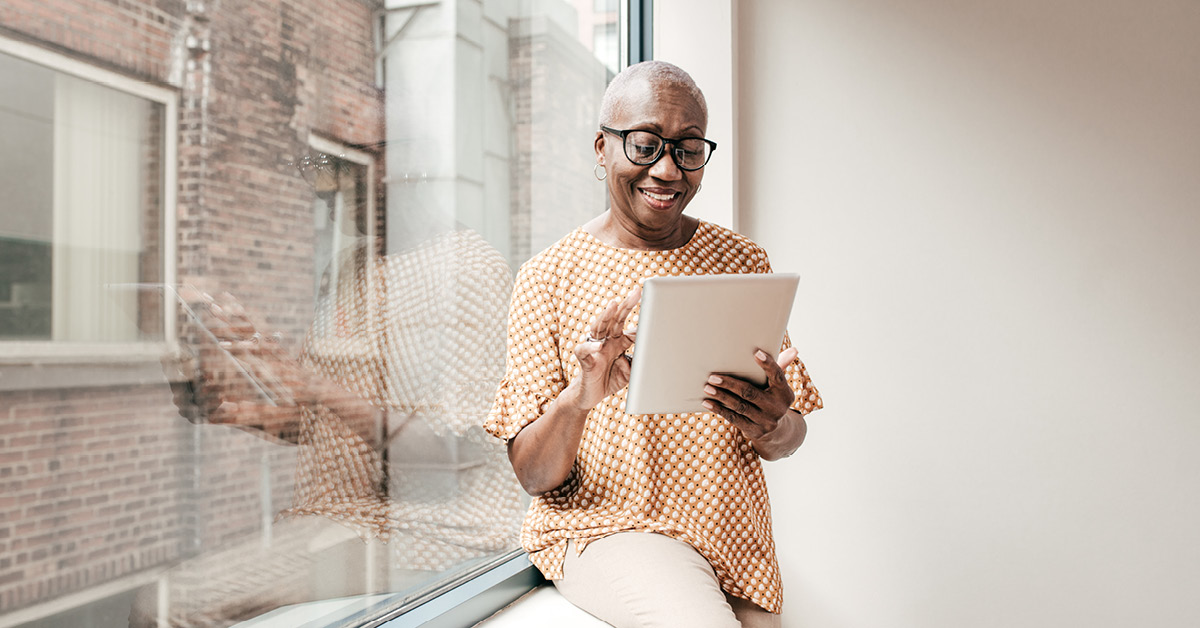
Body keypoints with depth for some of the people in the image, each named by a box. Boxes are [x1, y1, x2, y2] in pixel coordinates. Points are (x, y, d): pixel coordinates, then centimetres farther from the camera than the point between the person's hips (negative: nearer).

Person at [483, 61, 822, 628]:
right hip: (603, 529, -4)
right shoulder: (548, 277, -6)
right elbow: (533, 475, -8)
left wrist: (774, 426, -19)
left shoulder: (742, 262, 5)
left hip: (736, 543, 4)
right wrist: (578, 398, -30)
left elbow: (786, 444, 7)